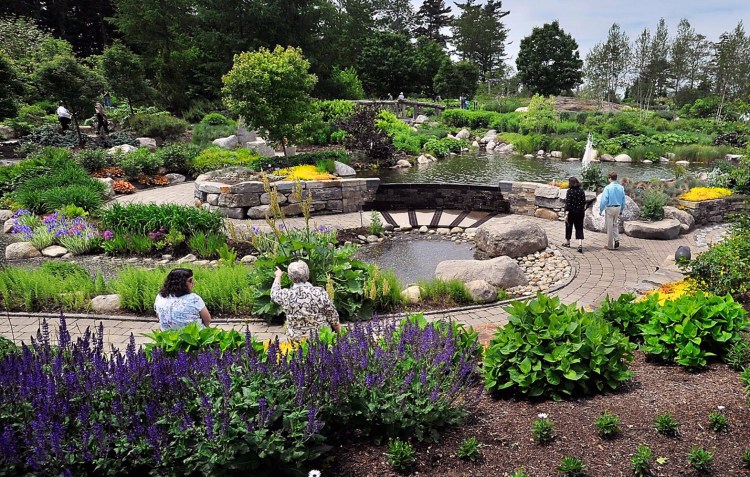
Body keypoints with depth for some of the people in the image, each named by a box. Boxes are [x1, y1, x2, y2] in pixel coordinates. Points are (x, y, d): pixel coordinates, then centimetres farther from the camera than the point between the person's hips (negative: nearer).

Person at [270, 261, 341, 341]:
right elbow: (333, 316, -7)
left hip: (295, 339, 2)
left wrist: (278, 276, 29)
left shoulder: (286, 295, -13)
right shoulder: (320, 292, -16)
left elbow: (274, 293, 11)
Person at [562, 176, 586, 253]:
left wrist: (566, 214, -18)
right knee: (579, 228, 3)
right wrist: (583, 210, 19)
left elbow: (568, 203, -17)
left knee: (569, 227, 16)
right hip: (580, 212, 4)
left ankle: (567, 242, 31)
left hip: (571, 212, -4)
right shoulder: (582, 191, 1)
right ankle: (580, 244, -12)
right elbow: (584, 202, 5)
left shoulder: (570, 191, -13)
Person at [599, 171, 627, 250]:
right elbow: (623, 200, 7)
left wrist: (601, 210, -5)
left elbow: (604, 200, -14)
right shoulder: (621, 188, 1)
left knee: (610, 227, 5)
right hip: (618, 208, 5)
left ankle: (610, 245, 12)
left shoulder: (608, 188, -15)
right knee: (615, 225, 21)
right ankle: (617, 239, 4)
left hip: (610, 208, -5)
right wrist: (621, 210, 18)